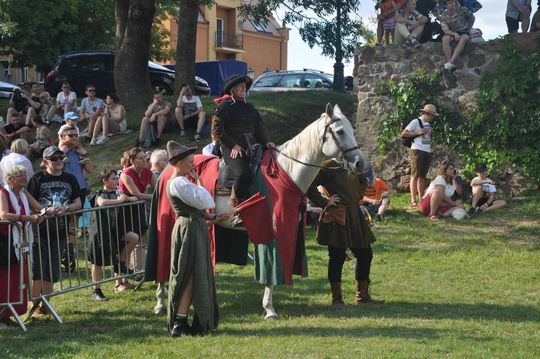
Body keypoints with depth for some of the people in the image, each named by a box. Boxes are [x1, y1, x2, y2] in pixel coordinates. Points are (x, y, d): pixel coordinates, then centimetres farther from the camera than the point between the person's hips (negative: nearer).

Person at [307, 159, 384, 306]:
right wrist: (325, 202, -17)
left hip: (354, 214, 8)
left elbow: (363, 181, 30)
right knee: (337, 256, -3)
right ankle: (337, 298, 9)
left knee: (365, 254, 10)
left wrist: (356, 197, 14)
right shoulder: (327, 166, -8)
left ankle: (362, 296, 22)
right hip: (336, 216, -8)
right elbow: (310, 187, -14)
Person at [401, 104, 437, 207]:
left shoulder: (428, 124, 18)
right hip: (417, 151, -7)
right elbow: (404, 134, -6)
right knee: (415, 175, -8)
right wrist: (418, 133, -14)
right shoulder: (416, 122, -3)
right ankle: (413, 200, -9)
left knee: (422, 176, 10)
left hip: (427, 152, 7)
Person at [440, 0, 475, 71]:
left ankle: (451, 62, -47)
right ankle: (449, 63, -42)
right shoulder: (444, 16, -3)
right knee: (445, 39, -33)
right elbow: (445, 30, -13)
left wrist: (469, 29, 9)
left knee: (463, 39, -36)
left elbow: (472, 17, 13)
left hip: (463, 32, -1)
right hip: (451, 33, 1)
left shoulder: (462, 10, -3)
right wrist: (455, 34, -29)